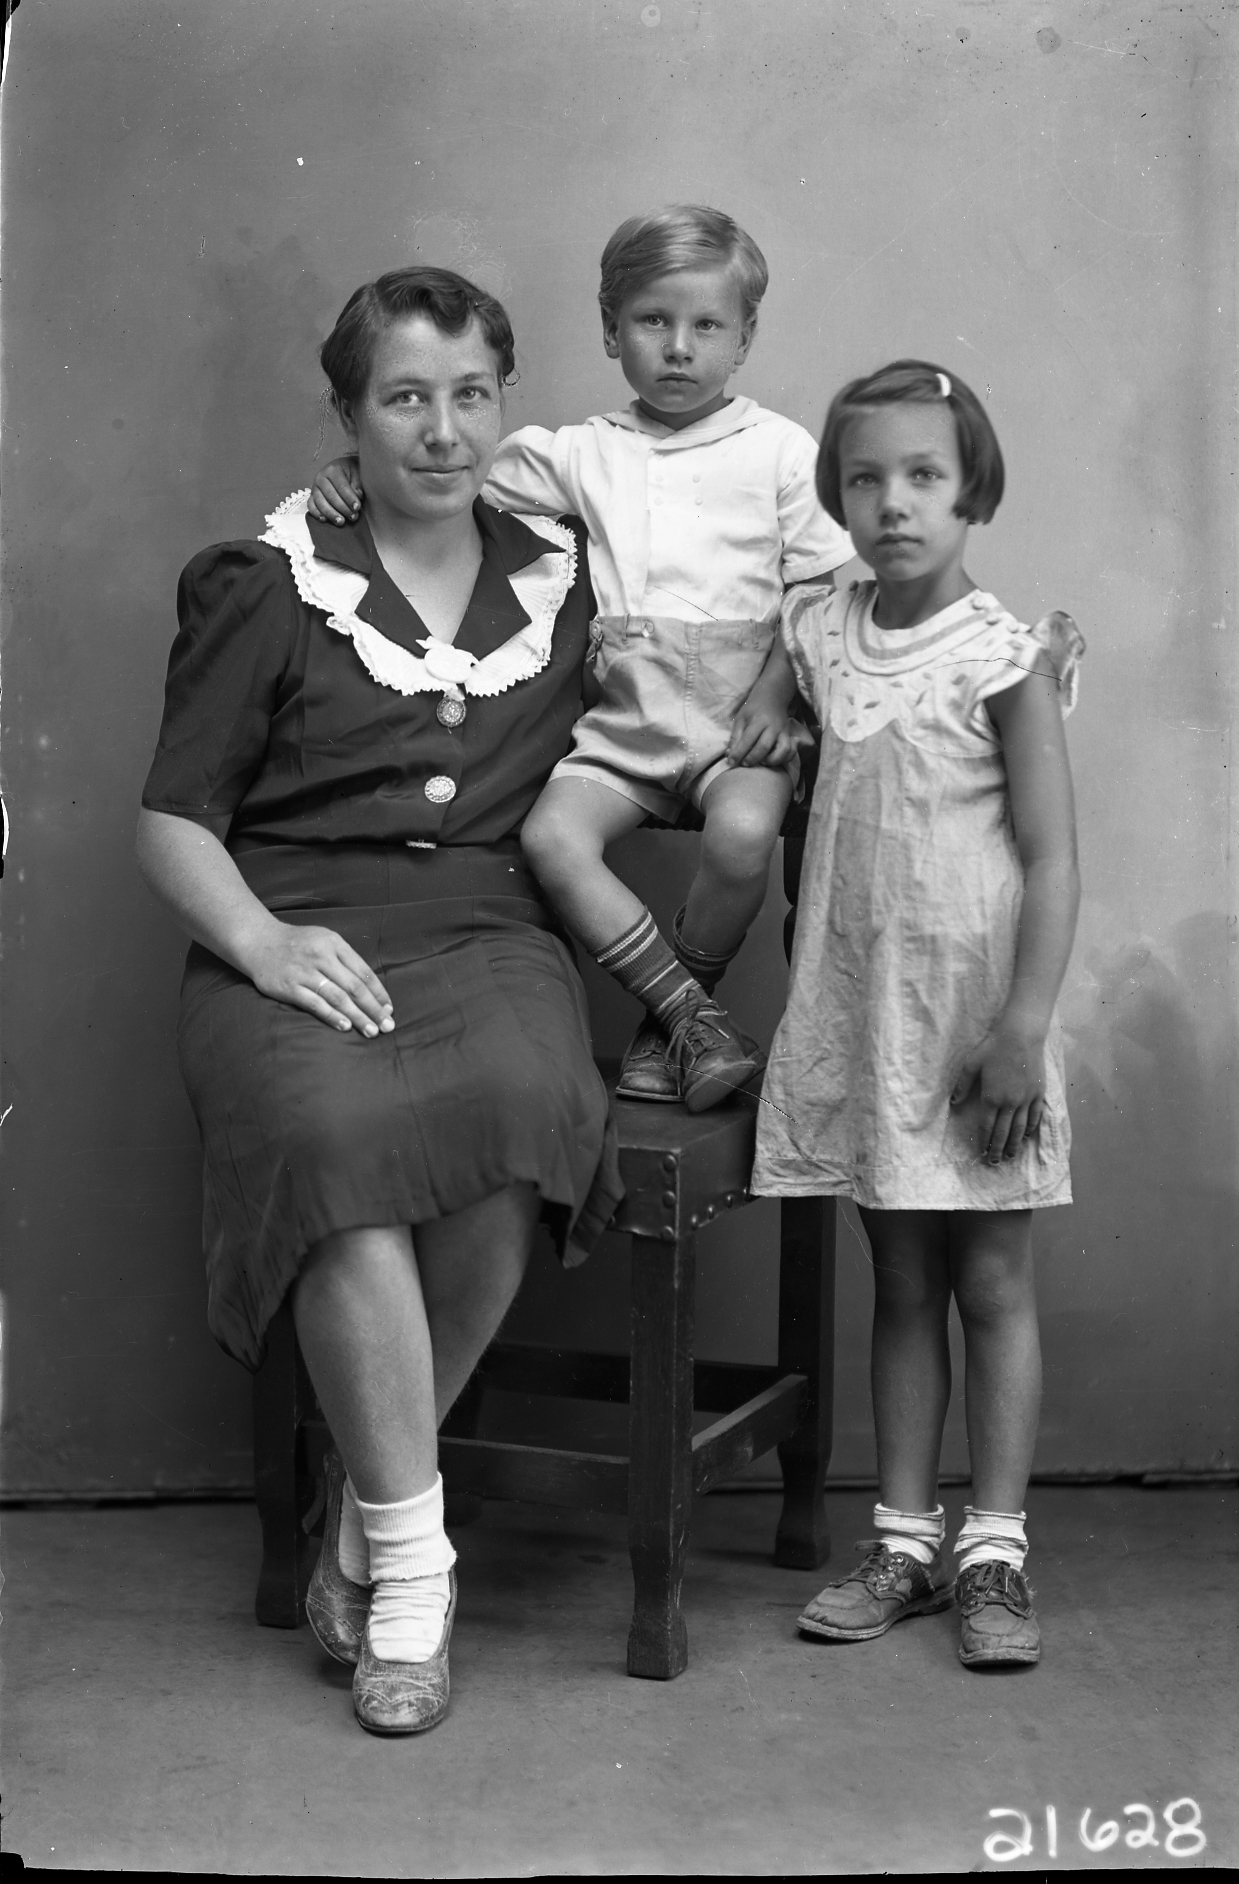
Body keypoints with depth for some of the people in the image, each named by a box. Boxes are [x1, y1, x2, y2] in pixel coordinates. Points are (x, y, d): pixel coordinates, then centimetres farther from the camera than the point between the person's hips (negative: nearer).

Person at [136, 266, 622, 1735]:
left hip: (488, 933, 2)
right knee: (337, 1139, -36)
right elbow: (171, 817, 5)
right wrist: (261, 940, -13)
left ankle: (365, 1506, -15)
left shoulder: (562, 573, 17)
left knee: (522, 1106, -34)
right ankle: (410, 1557, -22)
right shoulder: (269, 587, 7)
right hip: (299, 938, -2)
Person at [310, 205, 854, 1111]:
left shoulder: (780, 451, 5)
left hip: (737, 724, -3)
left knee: (742, 833, -32)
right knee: (552, 835, -24)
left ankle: (669, 1022, -6)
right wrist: (363, 470, -5)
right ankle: (693, 1014, -11)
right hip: (621, 721, 3)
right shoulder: (579, 455, 11)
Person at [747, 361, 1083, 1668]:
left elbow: (1049, 859, -12)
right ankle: (906, 1544, 20)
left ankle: (994, 1553, 12)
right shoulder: (817, 633, 5)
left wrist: (1022, 1028, -17)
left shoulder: (1004, 657, -10)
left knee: (991, 1283, 4)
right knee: (899, 1284, 12)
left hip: (971, 1008, -5)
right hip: (857, 1008, 5)